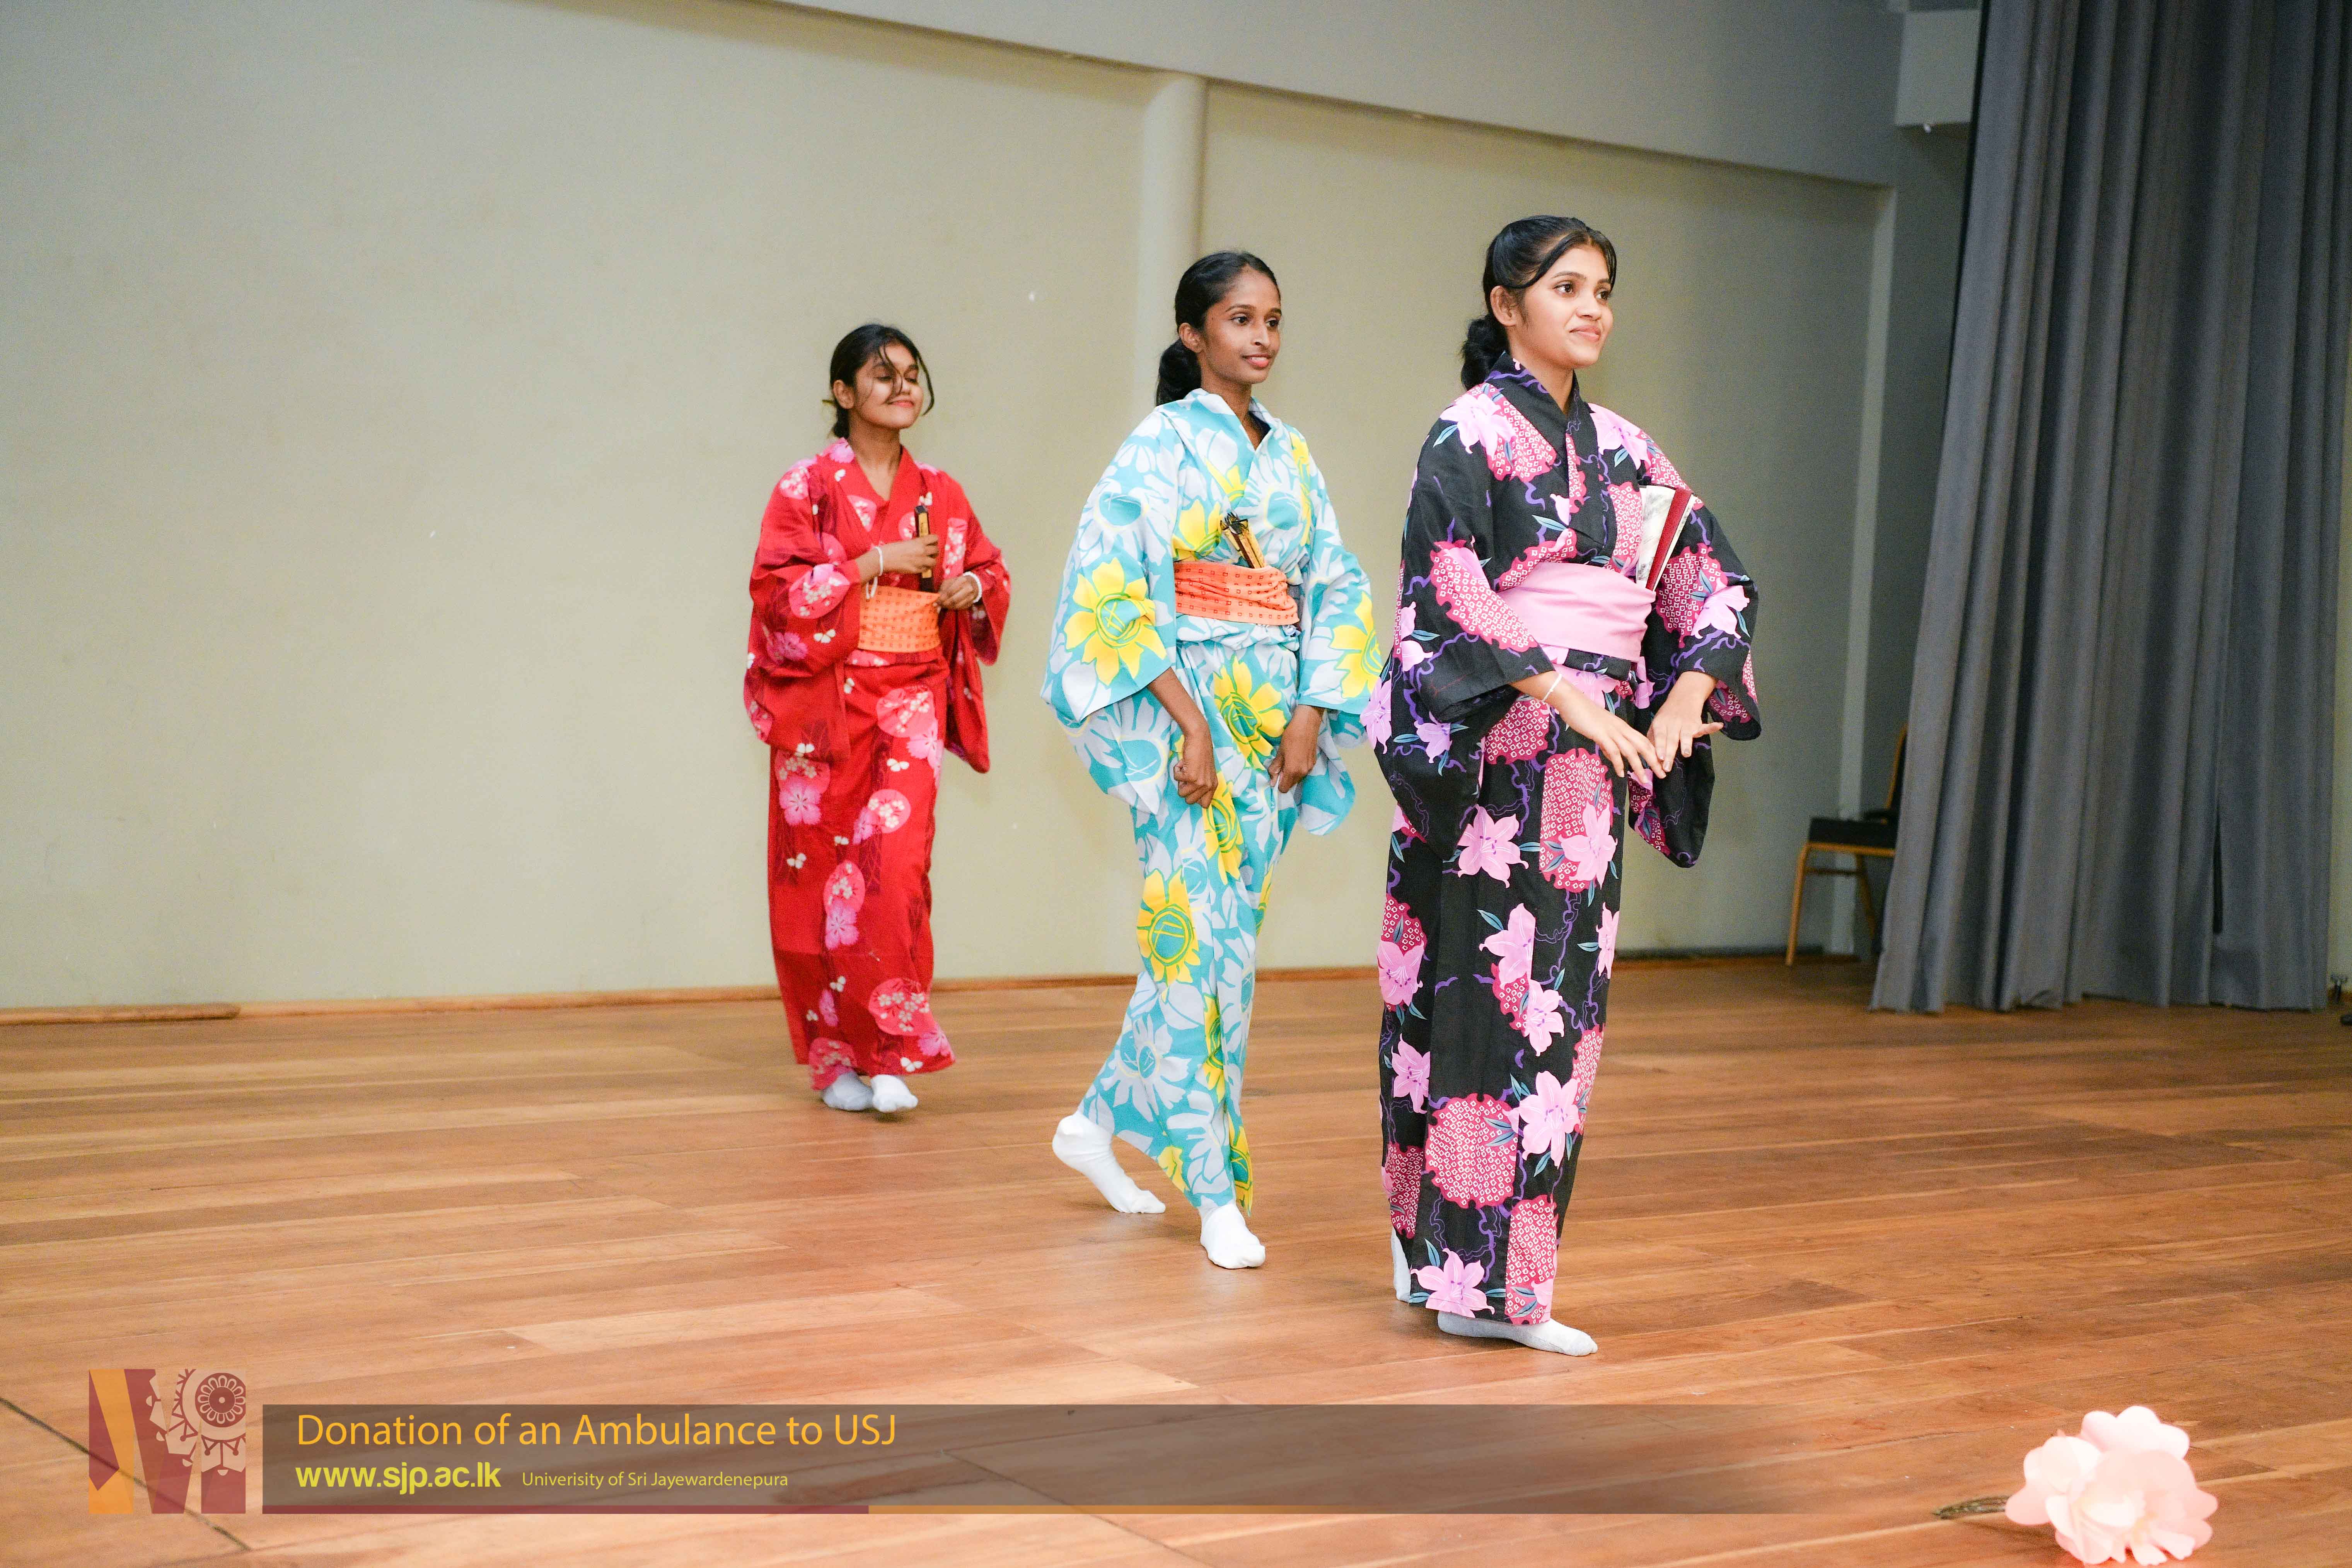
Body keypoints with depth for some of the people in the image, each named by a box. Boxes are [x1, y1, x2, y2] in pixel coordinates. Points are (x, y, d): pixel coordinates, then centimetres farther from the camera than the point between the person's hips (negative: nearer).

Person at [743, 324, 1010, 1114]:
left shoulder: (940, 494, 10)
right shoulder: (808, 486, -1)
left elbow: (990, 569, 21)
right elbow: (776, 587, -10)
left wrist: (973, 588, -2)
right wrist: (877, 563, -14)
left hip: (913, 700, 2)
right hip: (827, 700, -2)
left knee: (898, 861, -12)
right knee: (826, 867, 1)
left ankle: (888, 1052, -5)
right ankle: (836, 1055, 14)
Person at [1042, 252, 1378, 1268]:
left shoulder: (1290, 454, 14)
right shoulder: (1162, 445, -4)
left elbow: (1337, 586, 14)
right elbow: (1110, 585, -12)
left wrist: (1310, 715, 0)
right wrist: (1188, 718, -17)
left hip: (1274, 718, 6)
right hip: (1185, 714, -6)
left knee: (1225, 939, 9)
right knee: (1199, 939, -7)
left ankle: (1104, 1122, 25)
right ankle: (1215, 1193, -1)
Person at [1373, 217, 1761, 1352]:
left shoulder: (1622, 450, 15)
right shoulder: (1473, 432, -5)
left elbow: (1712, 584, 17)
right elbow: (1446, 595, -15)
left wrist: (1683, 701, 1)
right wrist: (1565, 700, -18)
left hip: (1600, 749, 7)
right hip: (1498, 748, -7)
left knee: (1561, 996, 7)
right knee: (1494, 993, -7)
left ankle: (1439, 1252, 16)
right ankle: (1483, 1279, -2)